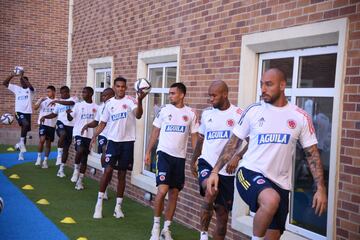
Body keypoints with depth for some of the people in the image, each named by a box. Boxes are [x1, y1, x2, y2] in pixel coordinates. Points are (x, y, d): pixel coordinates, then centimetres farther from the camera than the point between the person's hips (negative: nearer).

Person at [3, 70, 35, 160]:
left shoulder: (30, 90, 1)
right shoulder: (17, 88, 8)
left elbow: (30, 86, -24)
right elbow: (4, 83, 6)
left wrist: (22, 76, -26)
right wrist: (12, 75, -8)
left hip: (27, 112, 1)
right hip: (19, 112, -1)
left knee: (25, 131, 7)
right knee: (26, 124, -32)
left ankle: (21, 153, 16)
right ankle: (21, 142, -15)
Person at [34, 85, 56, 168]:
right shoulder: (43, 99, 3)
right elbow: (35, 108, -9)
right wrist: (40, 101, -22)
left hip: (52, 125, 2)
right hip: (43, 123, -2)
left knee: (48, 143, 8)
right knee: (42, 140, -17)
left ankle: (45, 161, 16)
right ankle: (39, 158, 1)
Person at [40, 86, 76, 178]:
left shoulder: (73, 99, 0)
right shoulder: (59, 102, 16)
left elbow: (69, 103, -24)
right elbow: (54, 114, 23)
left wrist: (57, 101, -27)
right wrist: (45, 116, 6)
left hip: (70, 125, -2)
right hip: (61, 123, 2)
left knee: (66, 148, 3)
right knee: (63, 134, -35)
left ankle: (61, 169, 13)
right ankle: (59, 154, -20)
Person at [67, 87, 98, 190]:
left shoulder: (96, 107, 4)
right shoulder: (78, 105, 1)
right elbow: (70, 118, -1)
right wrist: (68, 113, -22)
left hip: (90, 135, 2)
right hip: (79, 133, -2)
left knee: (84, 158, 7)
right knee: (80, 150, -27)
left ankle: (80, 180, 17)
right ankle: (76, 168, 1)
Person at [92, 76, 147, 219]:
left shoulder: (130, 100, -5)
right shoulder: (109, 103, 6)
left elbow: (138, 115, -24)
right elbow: (103, 122, 12)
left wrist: (140, 100, -40)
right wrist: (95, 136, 0)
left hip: (127, 142, -1)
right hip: (113, 141, 2)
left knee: (122, 173, 7)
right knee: (108, 170, -6)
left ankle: (118, 206, 16)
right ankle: (99, 203, 6)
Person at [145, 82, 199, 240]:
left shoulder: (190, 114, 2)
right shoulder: (164, 110, -1)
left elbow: (194, 137, 6)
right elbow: (155, 132, 5)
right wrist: (148, 152, 2)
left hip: (180, 157, 2)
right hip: (164, 154, -2)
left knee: (174, 194, 8)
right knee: (162, 190, -15)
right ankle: (156, 226, 3)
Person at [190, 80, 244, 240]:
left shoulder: (238, 115, -6)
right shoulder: (206, 113, 6)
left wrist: (237, 157, -24)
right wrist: (193, 160, 24)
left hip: (227, 170, -1)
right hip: (207, 162, 1)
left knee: (222, 211, 9)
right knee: (210, 192, -30)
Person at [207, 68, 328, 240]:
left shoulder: (300, 117, 0)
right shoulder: (253, 111, -2)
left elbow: (312, 153, 4)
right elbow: (234, 143, 4)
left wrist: (320, 188, -3)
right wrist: (215, 171, -2)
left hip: (280, 183, 3)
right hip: (250, 173, -2)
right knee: (271, 200, -34)